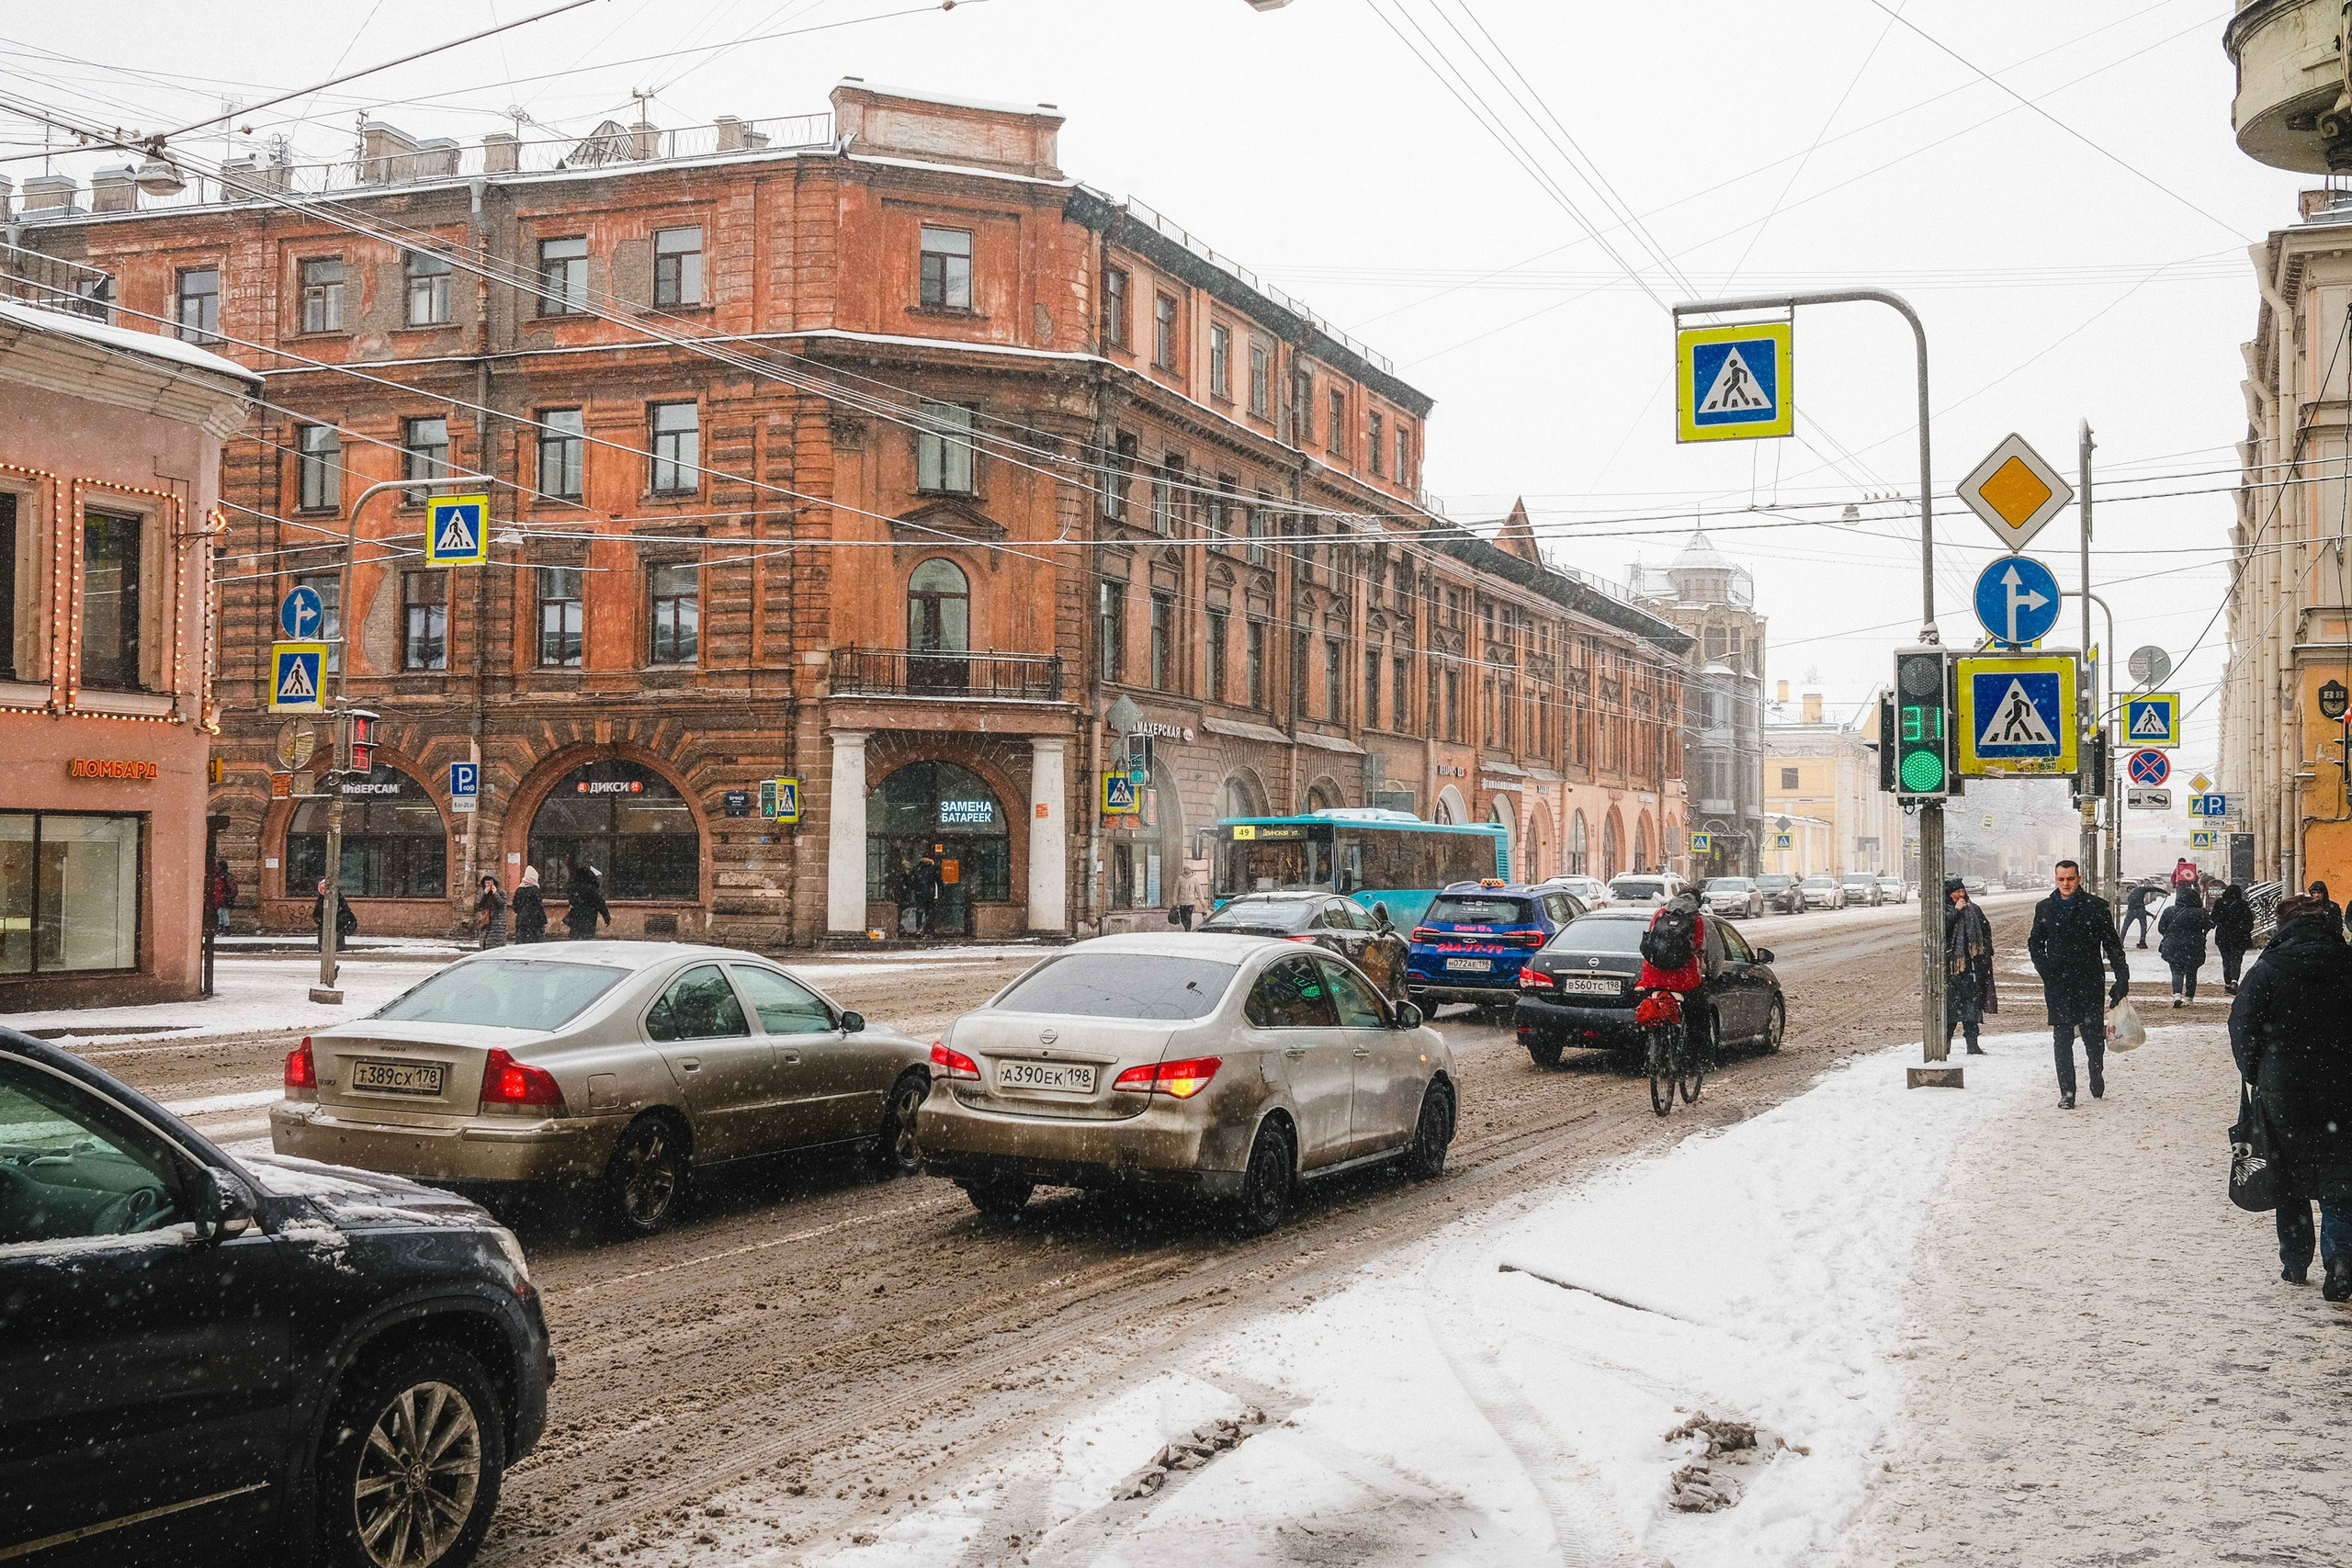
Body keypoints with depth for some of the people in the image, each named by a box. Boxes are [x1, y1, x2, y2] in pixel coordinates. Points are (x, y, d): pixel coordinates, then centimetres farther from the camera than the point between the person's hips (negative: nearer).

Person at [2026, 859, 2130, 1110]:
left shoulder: (2096, 906, 0)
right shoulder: (2044, 908, 7)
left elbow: (2112, 944, 1)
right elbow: (2035, 943, 16)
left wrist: (2122, 977, -5)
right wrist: (2046, 971, 0)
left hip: (2089, 982, -2)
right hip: (2057, 985, 2)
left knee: (2093, 1035, 2)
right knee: (2062, 1039, 0)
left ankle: (2097, 1075, 31)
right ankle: (2067, 1093, 4)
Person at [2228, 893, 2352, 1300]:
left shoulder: (2268, 970, -9)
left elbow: (2242, 1026, -8)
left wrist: (2254, 1074, 6)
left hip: (2282, 1090, -1)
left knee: (2289, 1176, 14)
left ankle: (2295, 1263, 21)